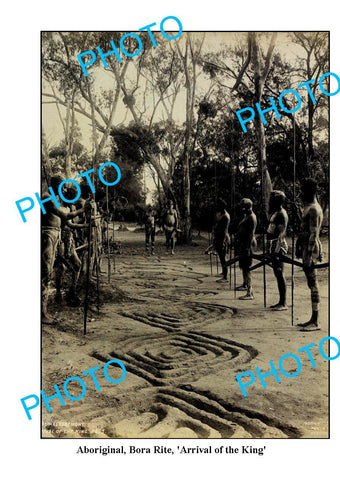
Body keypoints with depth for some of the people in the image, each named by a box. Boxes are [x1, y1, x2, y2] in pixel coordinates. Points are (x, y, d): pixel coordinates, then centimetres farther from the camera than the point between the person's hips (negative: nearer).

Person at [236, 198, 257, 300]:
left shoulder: (251, 217, -15)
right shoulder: (246, 216, 15)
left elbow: (251, 234, -21)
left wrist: (248, 248, -25)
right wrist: (239, 243, 23)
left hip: (247, 243, -10)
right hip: (242, 243, 10)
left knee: (246, 268, -13)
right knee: (243, 266, 23)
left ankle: (250, 293, -15)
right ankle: (245, 284, 41)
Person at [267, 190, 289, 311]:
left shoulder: (281, 214, -13)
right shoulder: (275, 213, 16)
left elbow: (281, 234, -20)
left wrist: (276, 251, -25)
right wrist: (269, 247, 22)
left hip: (279, 246, -10)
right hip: (274, 245, 10)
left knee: (279, 274, -8)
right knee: (277, 274, 11)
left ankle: (283, 304, -4)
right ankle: (280, 302, 17)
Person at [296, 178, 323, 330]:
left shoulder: (313, 209, -14)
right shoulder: (310, 207, 17)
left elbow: (314, 234, -19)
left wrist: (309, 255, -22)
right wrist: (300, 249, 22)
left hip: (310, 249, -10)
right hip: (306, 247, 10)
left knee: (313, 283, -7)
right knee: (311, 283, 11)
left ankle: (315, 322, -2)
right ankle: (313, 319, 18)